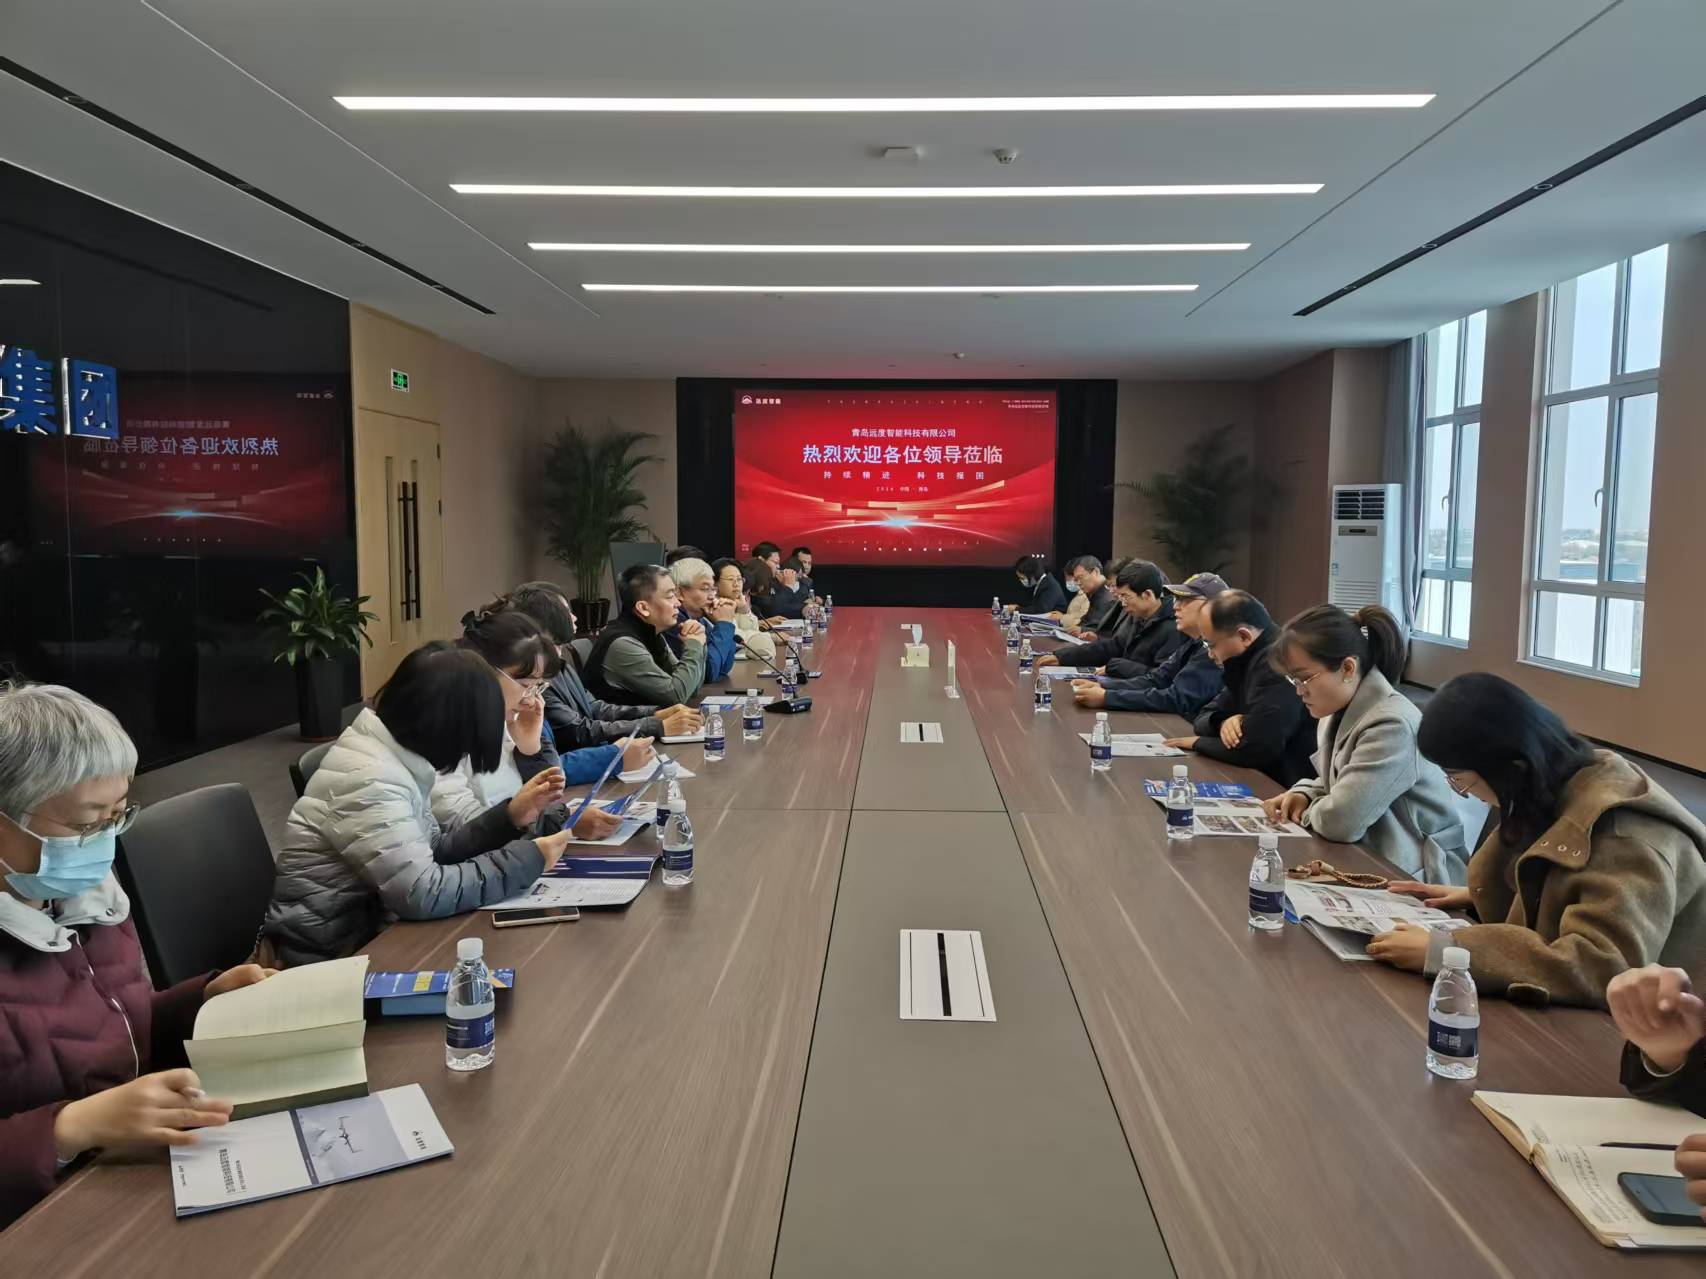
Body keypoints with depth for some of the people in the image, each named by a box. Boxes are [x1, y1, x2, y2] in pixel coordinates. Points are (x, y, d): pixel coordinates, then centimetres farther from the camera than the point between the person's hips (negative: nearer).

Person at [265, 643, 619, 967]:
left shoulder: (393, 754, 3)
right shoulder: (370, 782, -26)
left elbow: (433, 851, 7)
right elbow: (423, 894, -32)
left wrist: (511, 816, -4)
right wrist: (528, 860, -24)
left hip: (365, 925, 8)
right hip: (331, 955, -8)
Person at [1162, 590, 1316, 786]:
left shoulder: (1277, 663, -21)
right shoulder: (1250, 661, 9)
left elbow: (1253, 749, -25)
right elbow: (1204, 716, 13)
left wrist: (1197, 742, -7)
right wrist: (1224, 722, -10)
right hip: (1265, 780, 8)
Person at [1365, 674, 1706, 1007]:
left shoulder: (1621, 832, -26)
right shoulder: (1553, 797, 1)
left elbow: (1606, 967, -36)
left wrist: (1443, 952, -37)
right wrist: (1474, 897, 4)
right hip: (1576, 1009, 7)